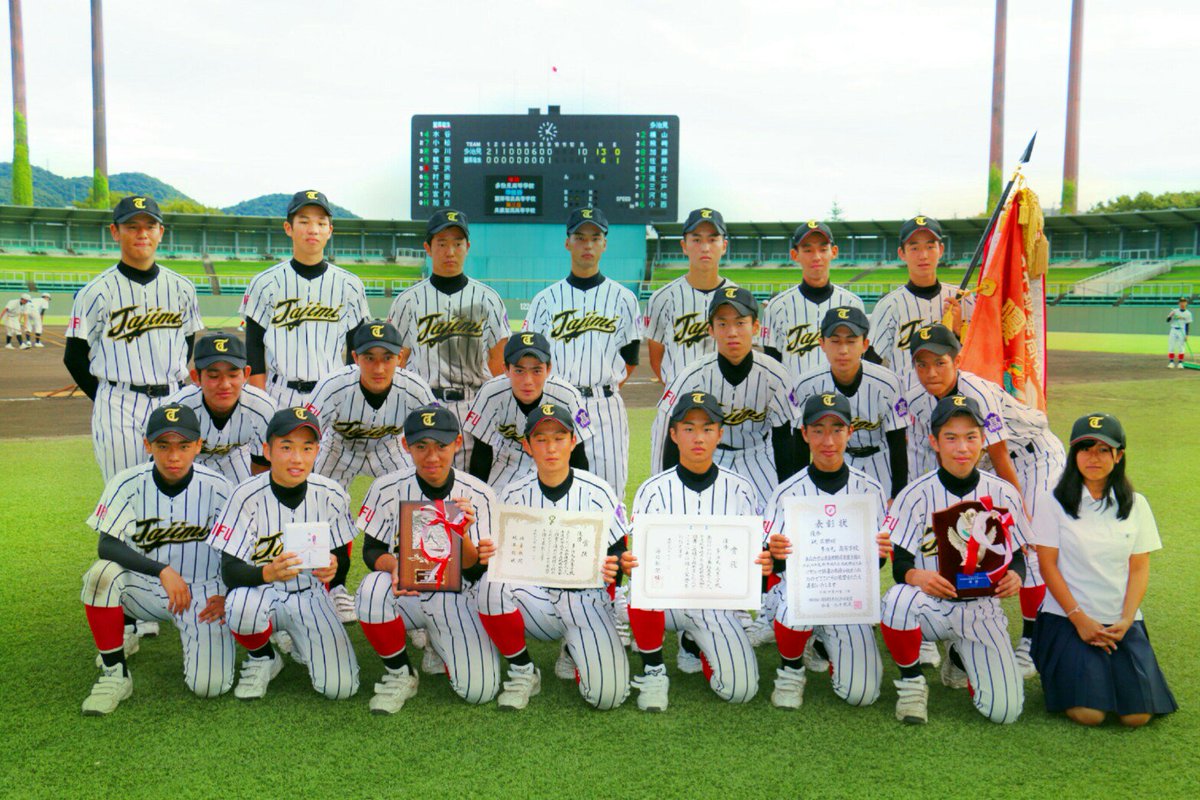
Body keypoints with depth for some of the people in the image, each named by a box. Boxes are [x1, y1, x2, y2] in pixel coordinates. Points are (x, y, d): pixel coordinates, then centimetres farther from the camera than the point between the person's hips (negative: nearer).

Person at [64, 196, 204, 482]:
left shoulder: (181, 287, 8)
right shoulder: (98, 291, -2)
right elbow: (74, 357, 2)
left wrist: (174, 390, 7)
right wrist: (110, 401, -1)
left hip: (171, 404, 3)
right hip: (118, 411, -3)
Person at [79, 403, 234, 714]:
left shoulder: (217, 488, -12)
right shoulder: (128, 484, -11)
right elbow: (107, 546, -20)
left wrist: (229, 596, -15)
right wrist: (162, 570, -32)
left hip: (204, 592, -1)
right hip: (146, 588, 1)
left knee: (210, 686, -19)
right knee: (103, 574, -31)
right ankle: (115, 675, -13)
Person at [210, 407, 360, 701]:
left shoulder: (332, 495, -7)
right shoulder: (247, 495, -14)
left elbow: (342, 553, 4)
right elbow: (229, 571, -17)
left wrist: (334, 565, -22)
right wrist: (267, 572, -40)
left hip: (311, 594, 1)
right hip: (263, 592, -1)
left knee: (340, 687, -16)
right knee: (241, 606, -38)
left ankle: (300, 643, 19)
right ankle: (263, 659, -1)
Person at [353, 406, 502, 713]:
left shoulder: (479, 495, -8)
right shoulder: (387, 488, -7)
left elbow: (477, 574, -8)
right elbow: (371, 551, -1)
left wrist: (462, 535, -29)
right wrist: (393, 565, -25)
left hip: (457, 598, 0)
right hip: (406, 592, 0)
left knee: (480, 690, -17)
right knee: (373, 588, -35)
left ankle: (440, 651, 19)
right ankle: (399, 673, -7)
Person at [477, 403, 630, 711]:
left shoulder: (598, 492, -3)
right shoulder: (514, 495, 1)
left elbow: (618, 551, 0)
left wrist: (613, 567, -24)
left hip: (586, 599, -1)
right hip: (535, 598, 2)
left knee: (609, 694, -21)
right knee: (492, 582, -31)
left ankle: (574, 653, 17)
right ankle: (522, 672, -7)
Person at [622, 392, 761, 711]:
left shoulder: (740, 489, 5)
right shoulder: (653, 490, 2)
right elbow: (638, 555, -2)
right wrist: (627, 563, -27)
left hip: (718, 601, 2)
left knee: (741, 689, -15)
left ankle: (694, 645, 20)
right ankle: (652, 670, -10)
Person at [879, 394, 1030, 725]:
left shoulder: (1003, 493, 1)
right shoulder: (916, 495, -5)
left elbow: (1017, 554, 7)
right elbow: (900, 563, -7)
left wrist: (1015, 576, -18)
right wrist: (917, 576, -31)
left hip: (982, 609, 2)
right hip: (931, 605, -2)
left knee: (1005, 710, -12)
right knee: (898, 599, -38)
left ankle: (959, 659, 23)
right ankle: (911, 681, -8)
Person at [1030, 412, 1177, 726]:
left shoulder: (1136, 504, 6)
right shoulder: (1055, 503, -4)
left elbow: (1140, 568, 4)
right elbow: (1048, 565, -5)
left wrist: (1126, 620, -9)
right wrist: (1079, 619, -11)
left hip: (1122, 621, 3)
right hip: (1067, 619, -3)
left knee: (1137, 714, -11)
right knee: (1088, 713, -18)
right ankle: (1056, 674, 14)